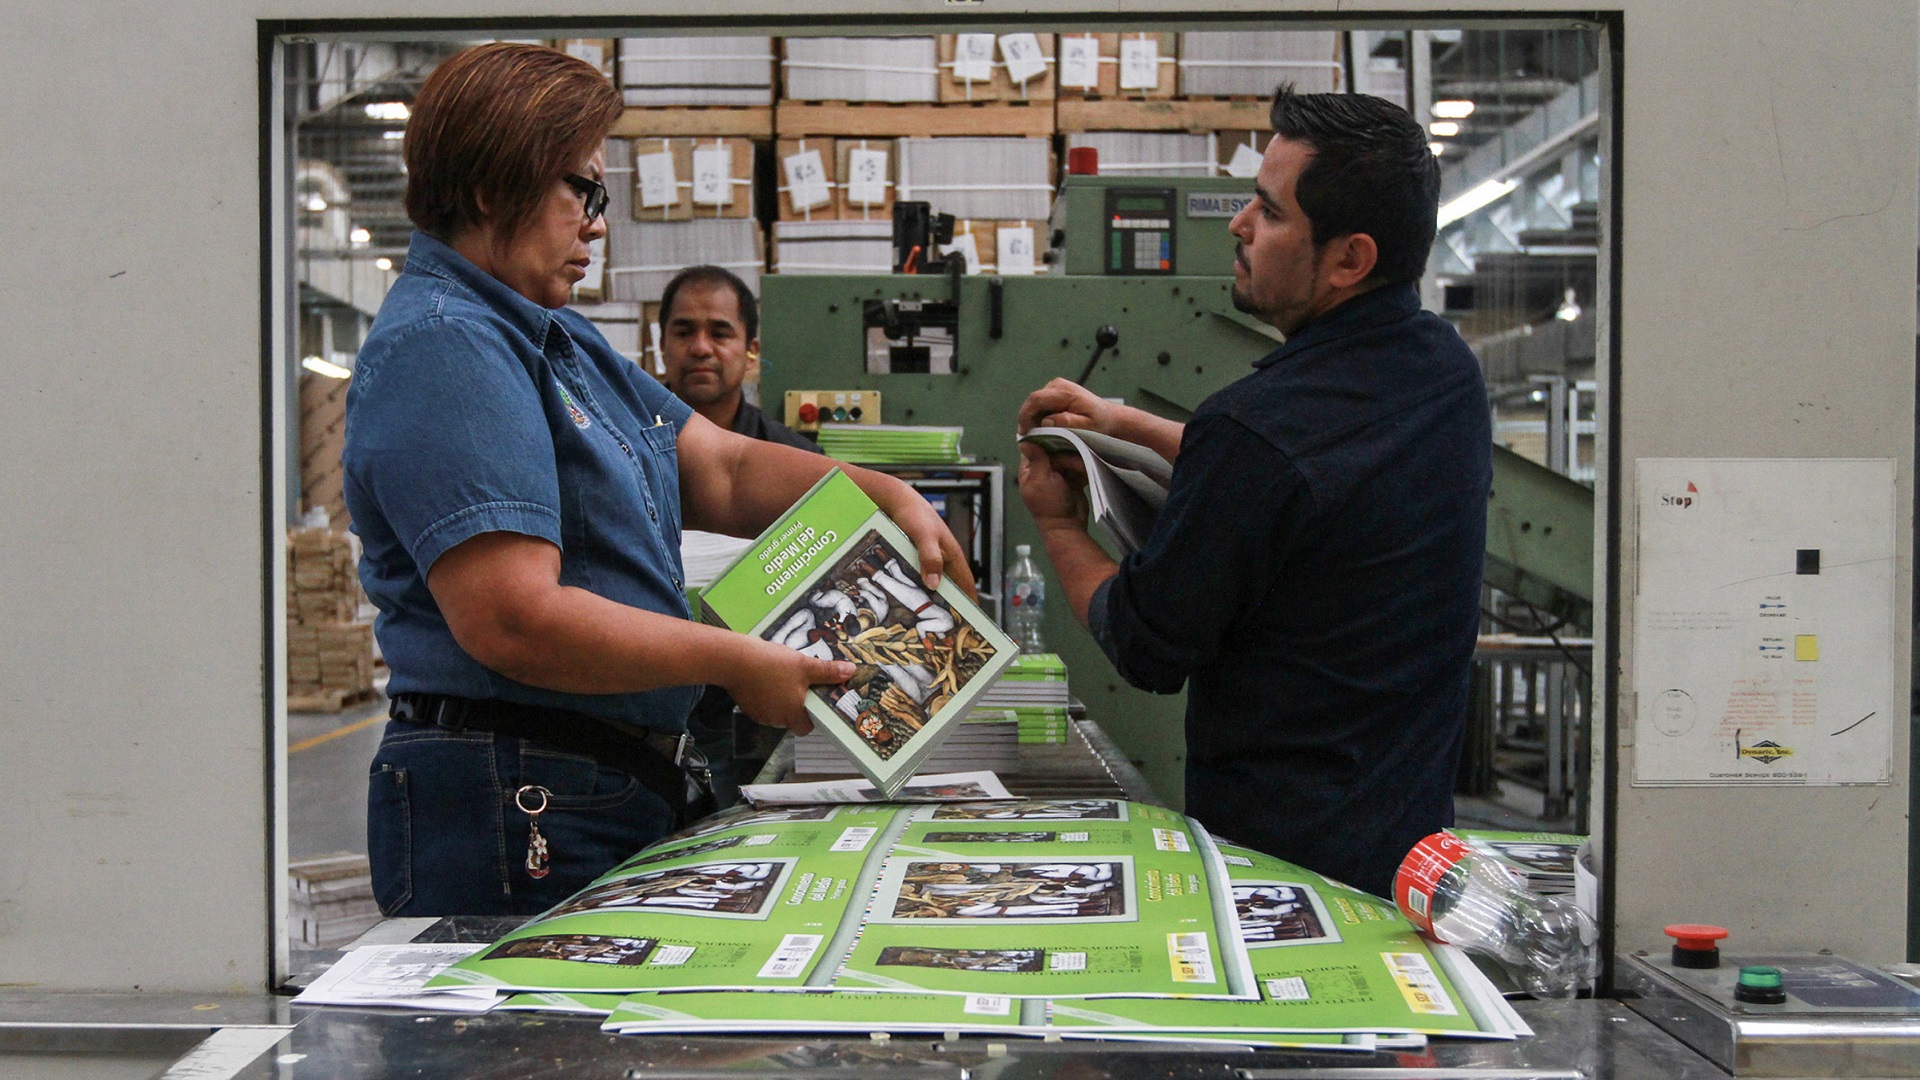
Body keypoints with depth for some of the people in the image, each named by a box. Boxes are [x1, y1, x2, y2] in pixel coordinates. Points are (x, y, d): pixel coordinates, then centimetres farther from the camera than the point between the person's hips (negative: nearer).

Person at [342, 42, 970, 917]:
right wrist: (737, 664, -16)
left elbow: (725, 469, 16)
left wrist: (892, 499, 1)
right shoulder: (441, 351, -17)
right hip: (516, 811, -10)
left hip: (623, 794, 10)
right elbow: (515, 622, -25)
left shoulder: (562, 343, 17)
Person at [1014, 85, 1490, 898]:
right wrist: (1128, 424, 17)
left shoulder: (1257, 427, -26)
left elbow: (1145, 650, -12)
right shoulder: (1447, 367, 1)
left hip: (1278, 853, -8)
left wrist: (1057, 527, 6)